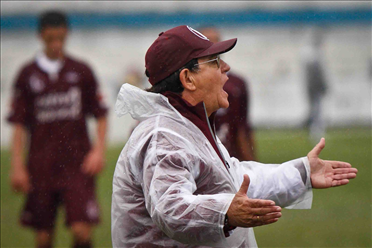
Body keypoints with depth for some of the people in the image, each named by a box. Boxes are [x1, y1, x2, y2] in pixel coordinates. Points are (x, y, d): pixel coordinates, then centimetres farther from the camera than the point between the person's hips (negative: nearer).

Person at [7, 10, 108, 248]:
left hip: (78, 164, -1)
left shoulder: (81, 71, 4)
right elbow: (19, 124, 4)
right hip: (41, 164, 1)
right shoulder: (28, 75, 3)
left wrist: (99, 150, -4)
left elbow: (101, 115, 9)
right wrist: (17, 166, -2)